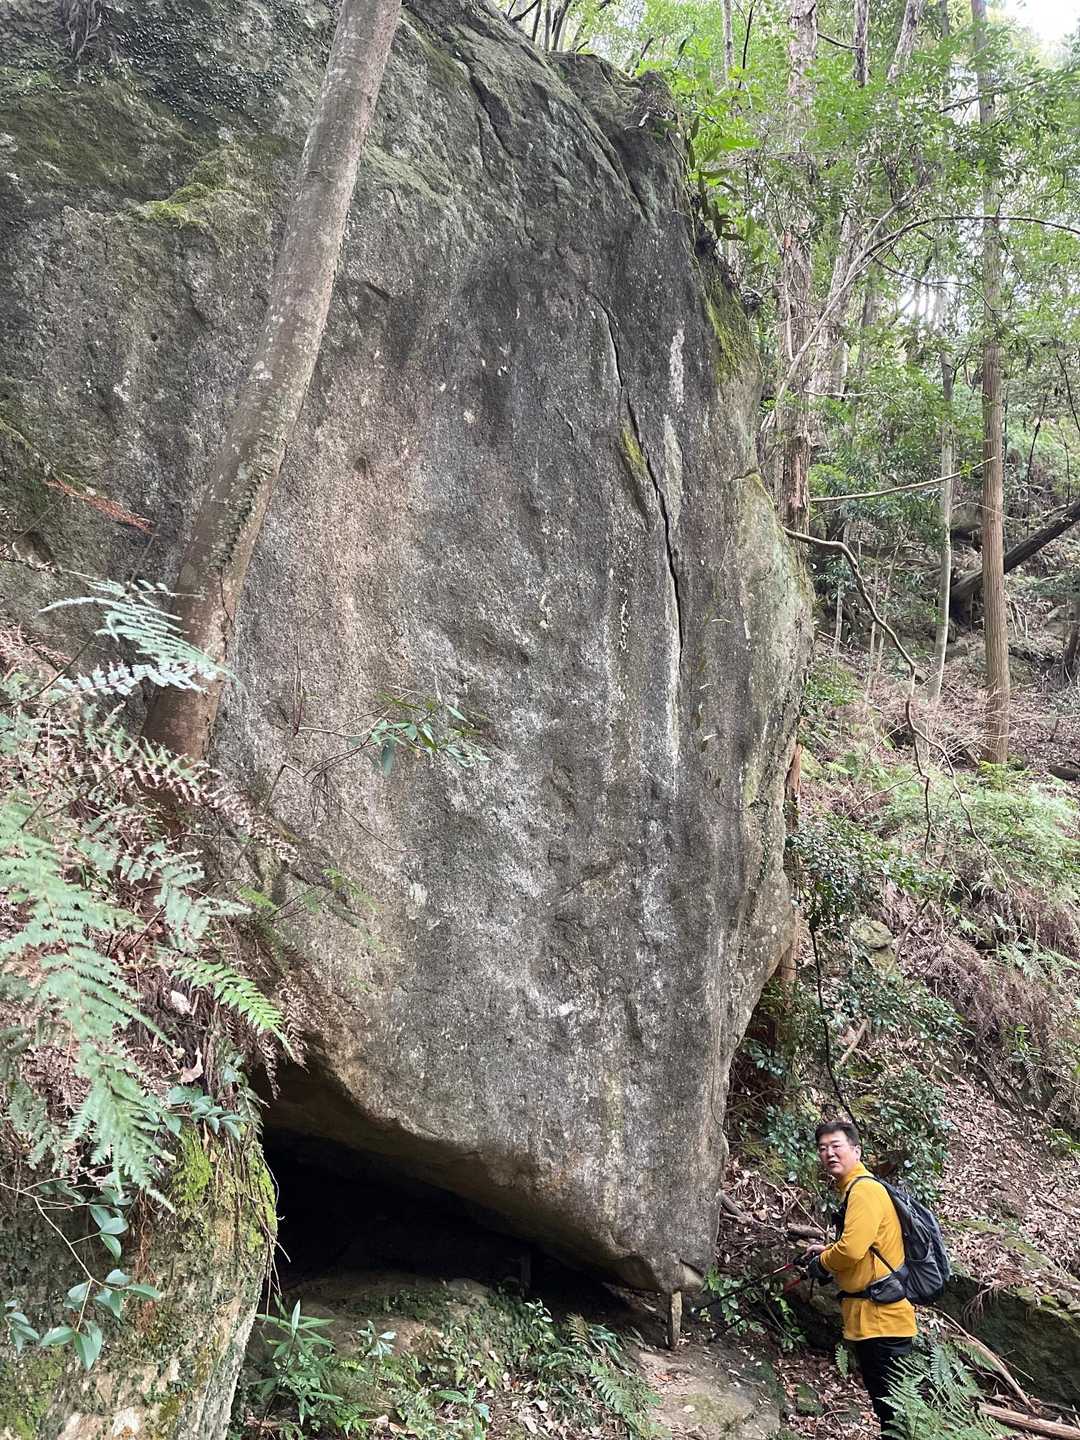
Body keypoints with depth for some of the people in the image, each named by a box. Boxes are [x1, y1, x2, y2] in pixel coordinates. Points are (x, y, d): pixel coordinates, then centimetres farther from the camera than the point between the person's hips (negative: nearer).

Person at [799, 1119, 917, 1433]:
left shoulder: (864, 1189, -16)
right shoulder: (853, 1189, 15)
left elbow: (853, 1249, -25)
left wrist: (822, 1263, -7)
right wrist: (827, 1251, 15)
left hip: (881, 1317, -10)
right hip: (869, 1319, 10)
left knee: (893, 1407, -3)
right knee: (884, 1405, 18)